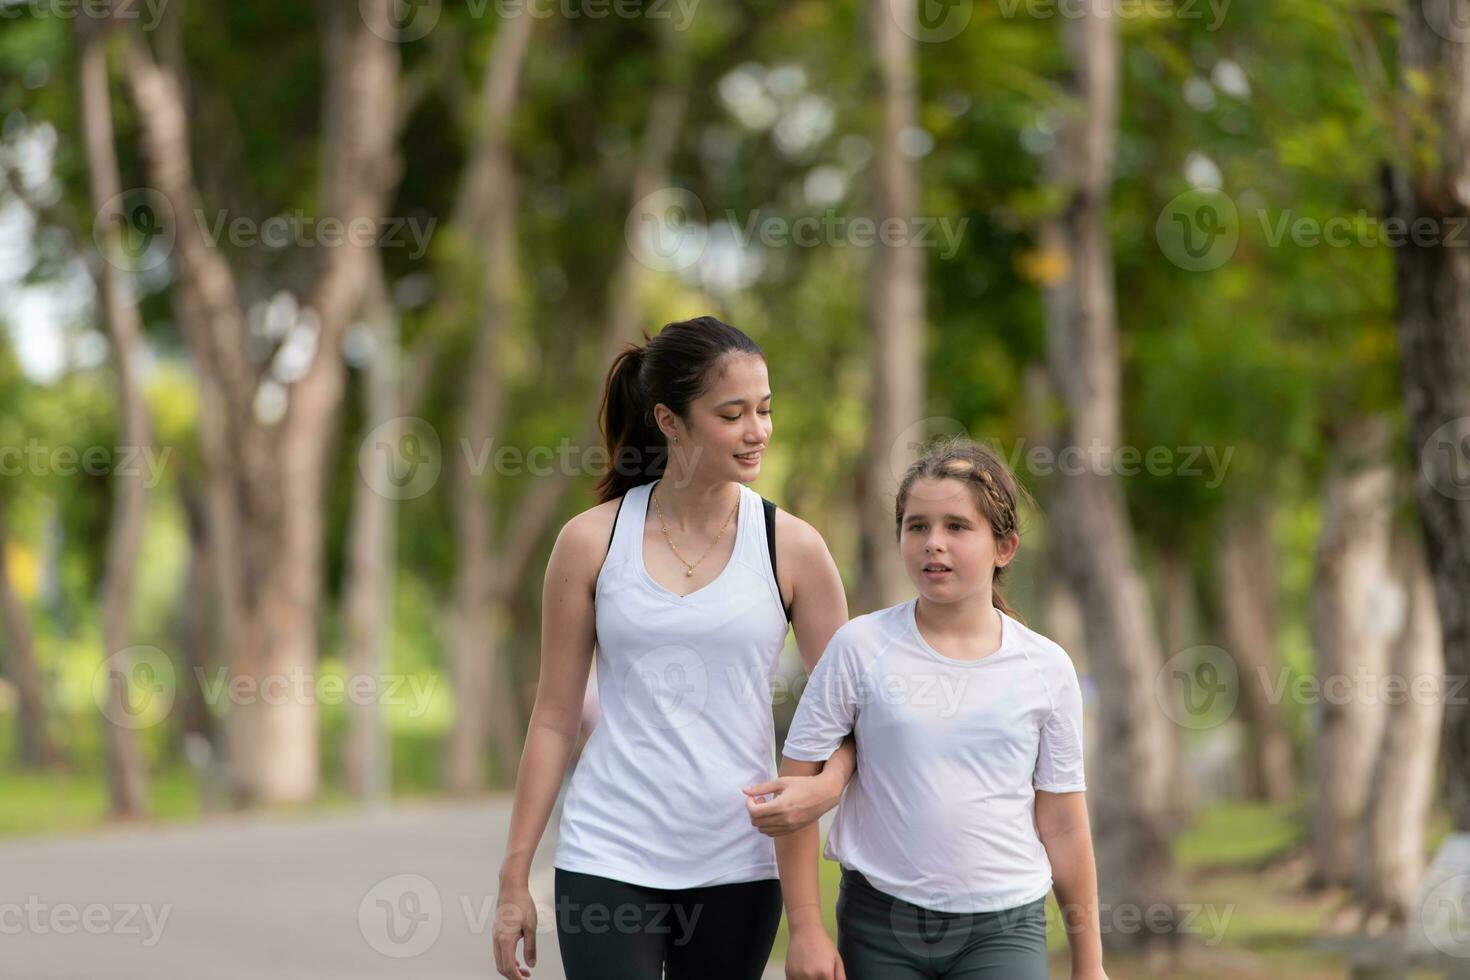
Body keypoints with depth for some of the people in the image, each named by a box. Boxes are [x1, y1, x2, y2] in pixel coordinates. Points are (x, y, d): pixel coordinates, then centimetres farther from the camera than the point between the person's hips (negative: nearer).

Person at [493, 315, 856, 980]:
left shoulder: (792, 548, 0)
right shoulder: (592, 543, 0)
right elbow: (555, 718, 5)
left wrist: (825, 786, -18)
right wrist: (514, 879, 4)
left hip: (738, 867, 1)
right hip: (609, 861, -1)